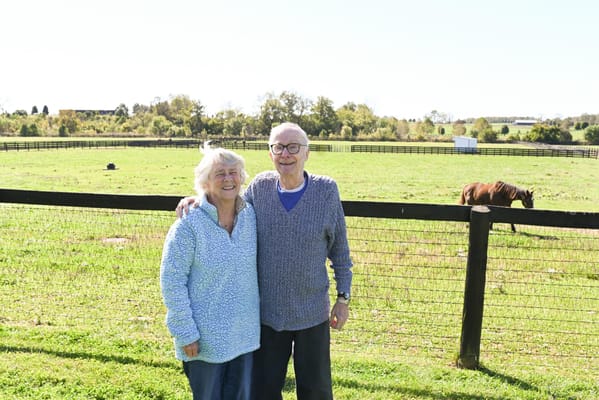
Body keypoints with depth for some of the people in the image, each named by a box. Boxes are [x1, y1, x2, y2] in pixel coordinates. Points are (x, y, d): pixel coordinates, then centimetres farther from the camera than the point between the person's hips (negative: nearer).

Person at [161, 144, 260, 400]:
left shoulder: (251, 217, -1)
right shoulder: (189, 225, -16)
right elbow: (172, 282, -14)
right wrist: (186, 333, -14)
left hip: (245, 334, 5)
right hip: (205, 338, -5)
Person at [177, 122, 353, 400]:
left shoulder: (326, 190, -10)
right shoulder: (260, 187, -7)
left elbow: (339, 249, -1)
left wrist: (343, 298, 0)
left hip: (312, 314, -1)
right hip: (267, 313, 2)